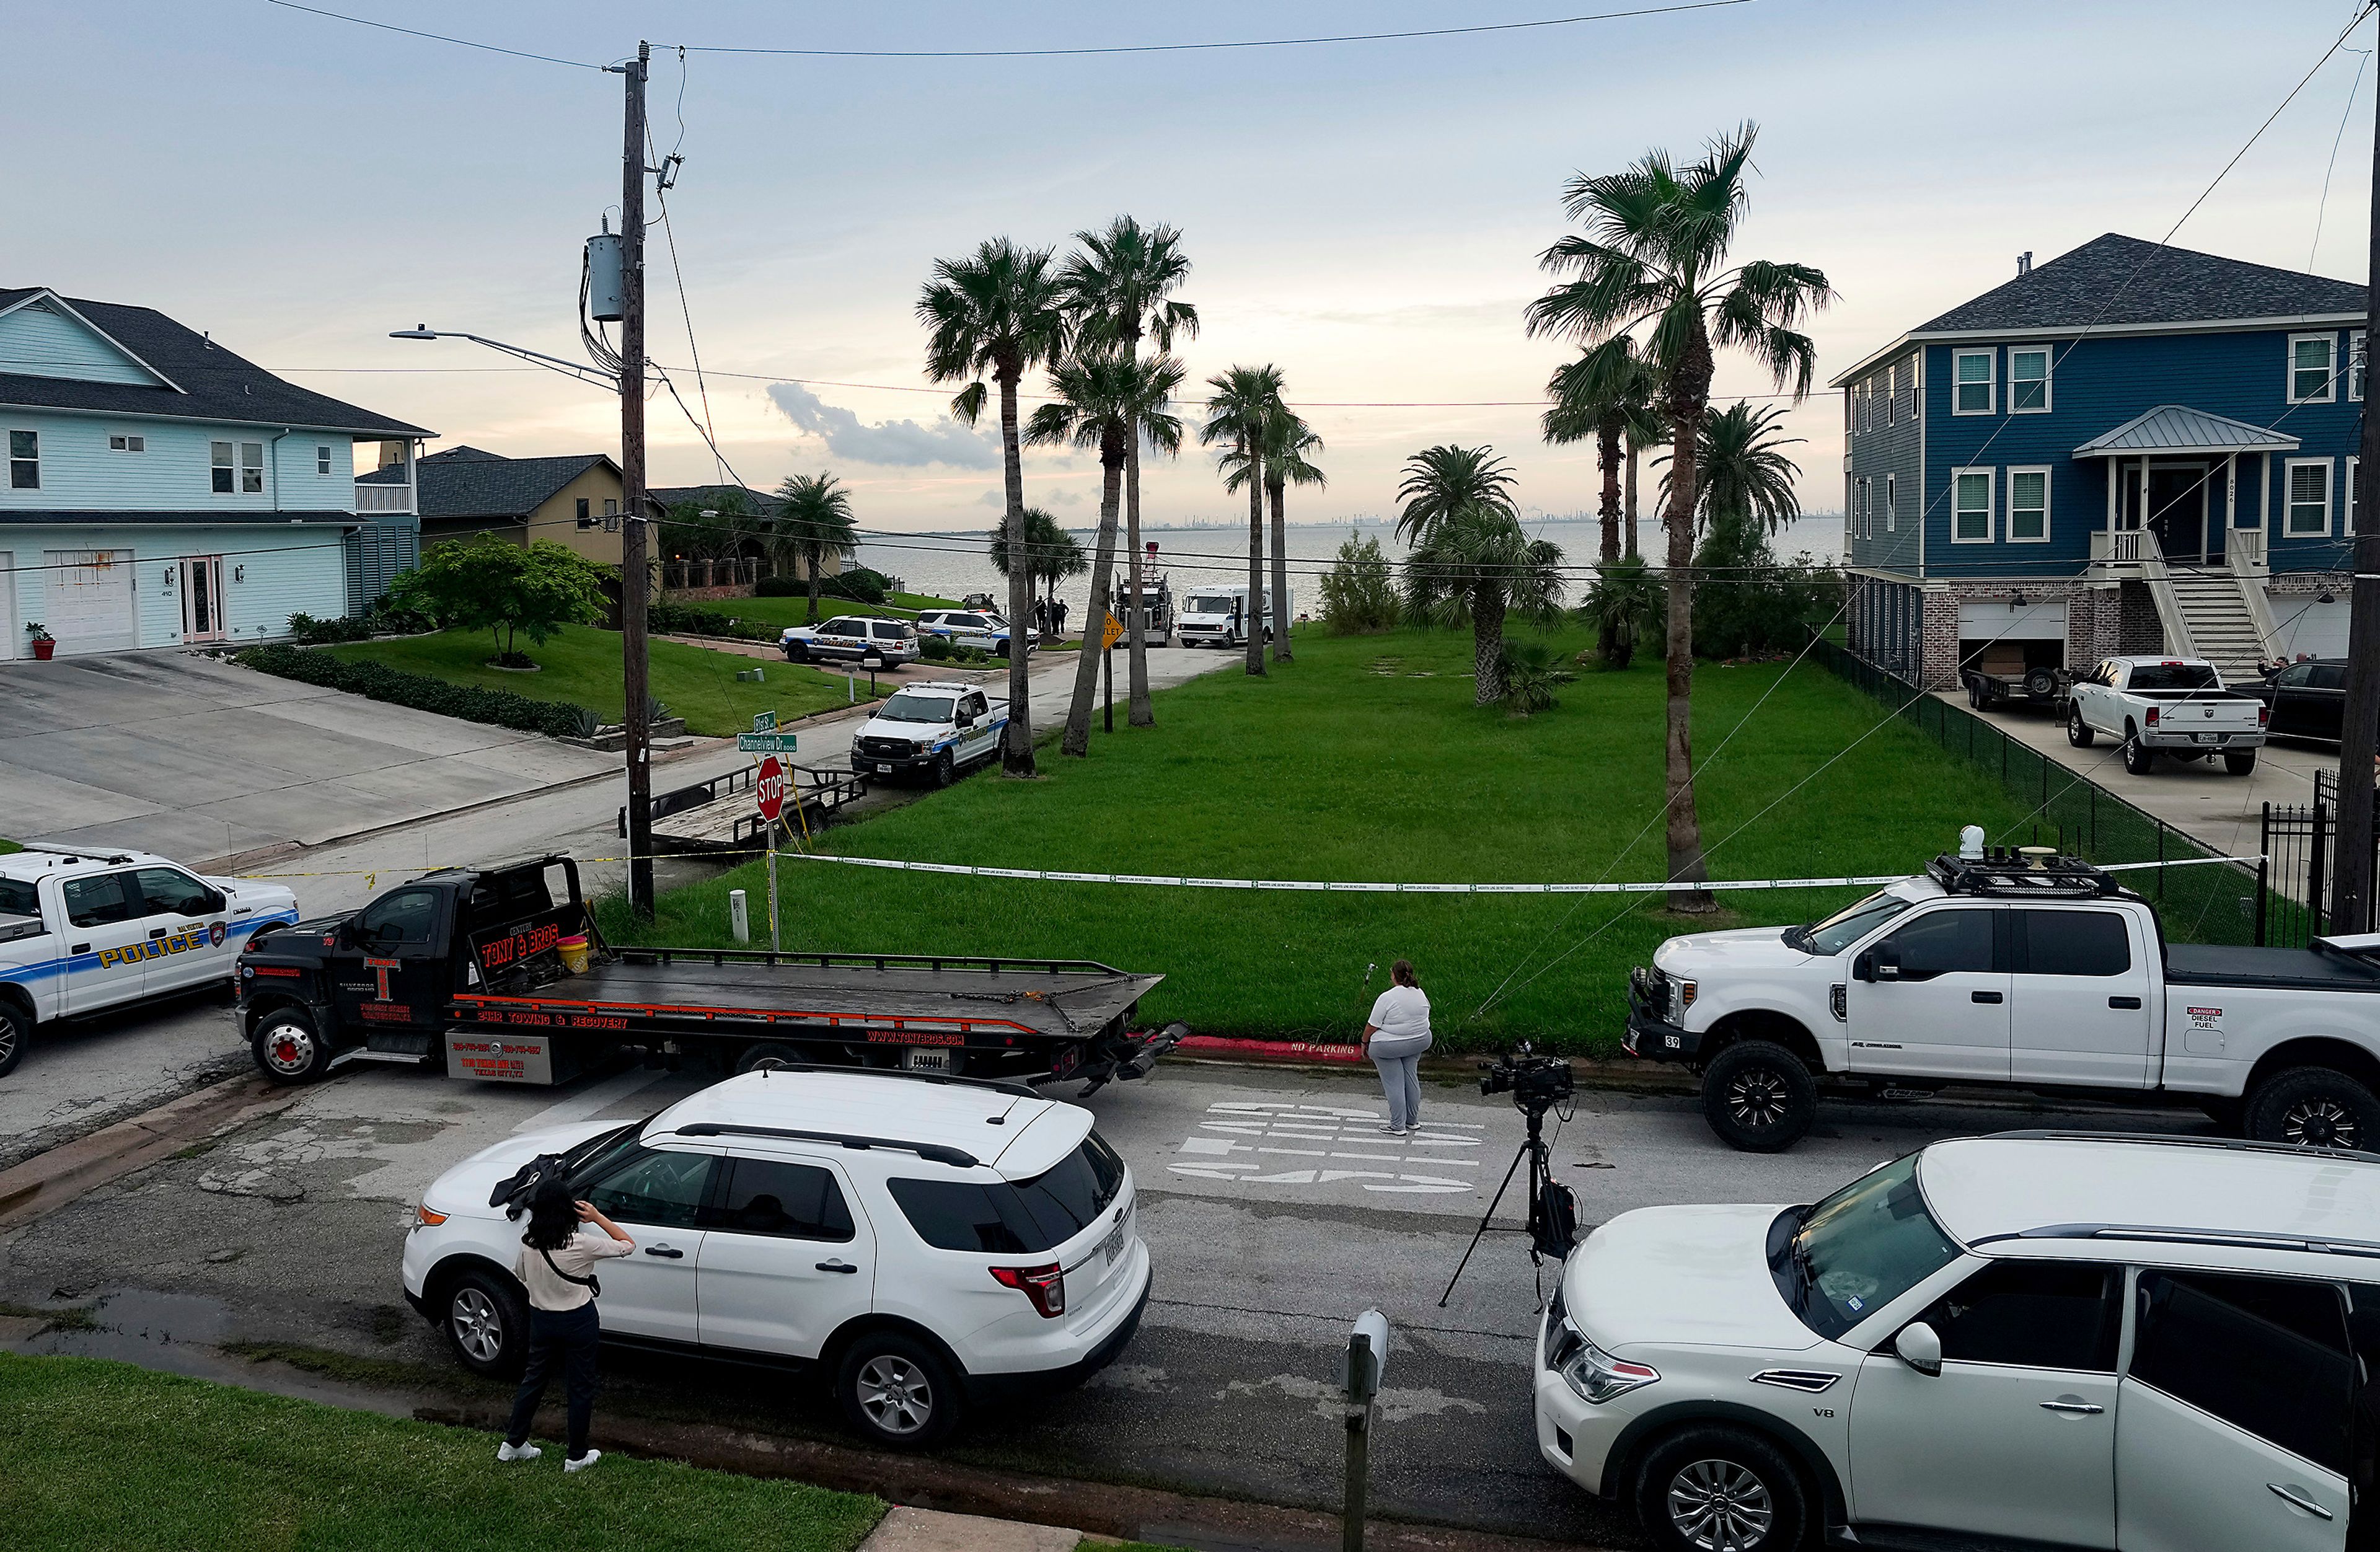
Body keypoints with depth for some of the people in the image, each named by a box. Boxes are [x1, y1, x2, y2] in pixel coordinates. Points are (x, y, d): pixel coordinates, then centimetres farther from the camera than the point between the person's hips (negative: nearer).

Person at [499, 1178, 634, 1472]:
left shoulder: (528, 1242, -11)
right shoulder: (581, 1244, -25)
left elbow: (520, 1275, 8)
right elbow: (627, 1245, -13)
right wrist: (598, 1217, -14)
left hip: (540, 1319, 5)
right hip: (578, 1322, -4)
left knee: (534, 1379, 23)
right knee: (581, 1388, 11)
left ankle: (513, 1443, 34)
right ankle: (577, 1456, 21)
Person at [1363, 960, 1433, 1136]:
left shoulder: (1387, 998, -19)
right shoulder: (1421, 994, 1)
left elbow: (1372, 1026, -15)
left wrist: (1365, 1043, 0)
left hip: (1389, 1046, -6)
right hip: (1420, 1042, 7)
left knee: (1393, 1083, 0)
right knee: (1411, 1078, 17)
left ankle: (1398, 1126, 1)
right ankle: (1412, 1120, 23)